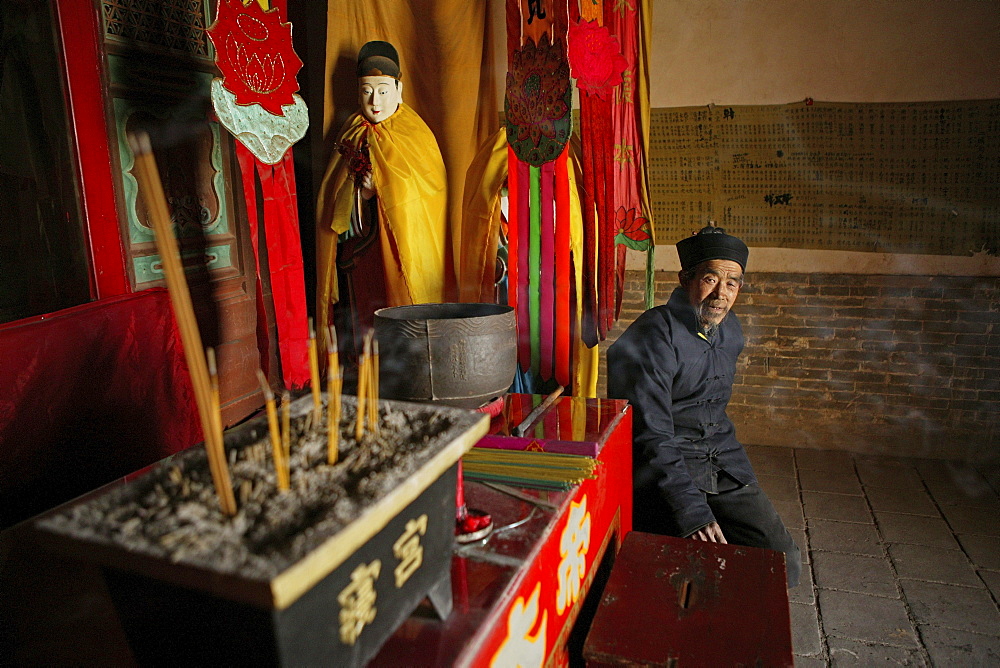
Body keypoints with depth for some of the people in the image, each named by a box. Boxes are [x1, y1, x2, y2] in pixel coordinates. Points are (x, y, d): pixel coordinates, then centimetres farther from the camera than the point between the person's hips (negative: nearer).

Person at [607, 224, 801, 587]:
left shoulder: (731, 331, 11)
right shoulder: (654, 336, -16)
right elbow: (651, 437, -22)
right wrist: (692, 513, -28)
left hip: (725, 467, 7)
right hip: (663, 471, -7)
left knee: (784, 563, -8)